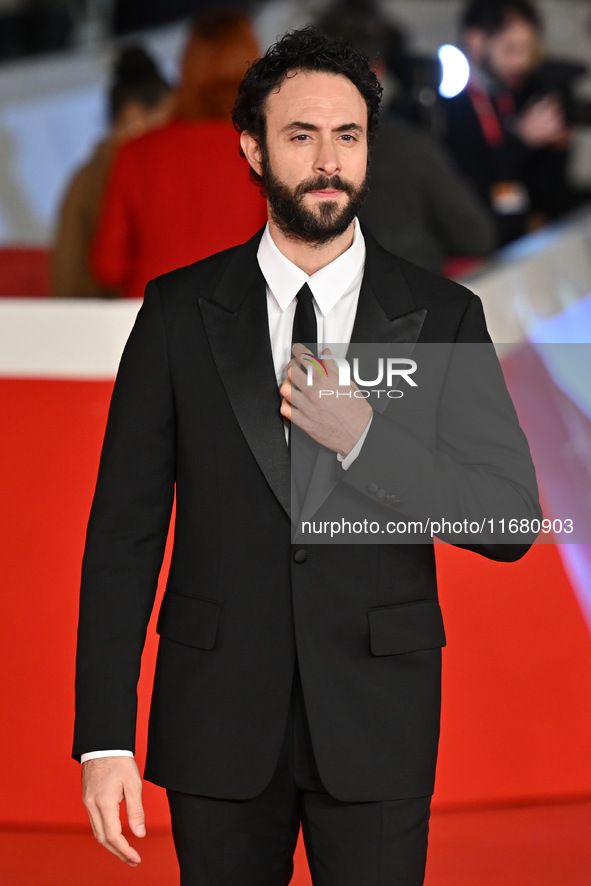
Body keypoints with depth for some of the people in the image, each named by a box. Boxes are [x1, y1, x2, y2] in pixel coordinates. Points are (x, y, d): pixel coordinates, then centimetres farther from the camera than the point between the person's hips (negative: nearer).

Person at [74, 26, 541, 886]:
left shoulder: (442, 315, 0)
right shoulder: (178, 312, 1)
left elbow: (511, 522, -4)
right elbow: (124, 529, -1)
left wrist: (364, 438, -19)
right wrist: (104, 736, -8)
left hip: (377, 718, 0)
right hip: (218, 715, 0)